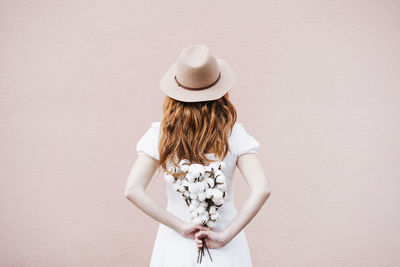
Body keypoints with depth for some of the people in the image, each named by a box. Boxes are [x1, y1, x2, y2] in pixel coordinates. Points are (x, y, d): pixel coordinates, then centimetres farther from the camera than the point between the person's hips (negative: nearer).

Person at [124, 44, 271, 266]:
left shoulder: (160, 134, -8)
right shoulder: (234, 133, -10)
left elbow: (133, 190, -16)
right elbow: (261, 190, -20)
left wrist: (181, 226, -13)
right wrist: (225, 235, -17)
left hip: (176, 243, 1)